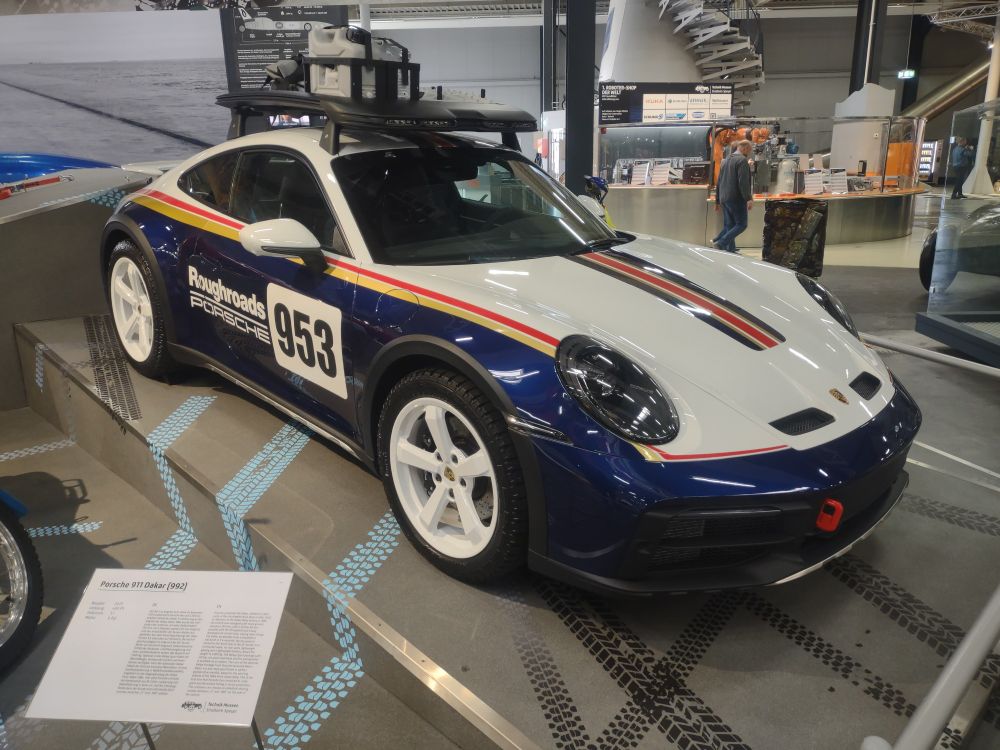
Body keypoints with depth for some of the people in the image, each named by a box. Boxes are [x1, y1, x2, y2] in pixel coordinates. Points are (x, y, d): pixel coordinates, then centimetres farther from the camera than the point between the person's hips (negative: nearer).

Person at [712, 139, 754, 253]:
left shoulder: (726, 160, 19)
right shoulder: (742, 160, -9)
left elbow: (719, 182, 22)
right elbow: (743, 182, -20)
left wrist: (718, 201, 26)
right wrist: (749, 199, -21)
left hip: (724, 199, 9)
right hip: (736, 199, -9)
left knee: (729, 225, 11)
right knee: (741, 224, -4)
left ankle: (730, 249, 9)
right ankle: (721, 242, -17)